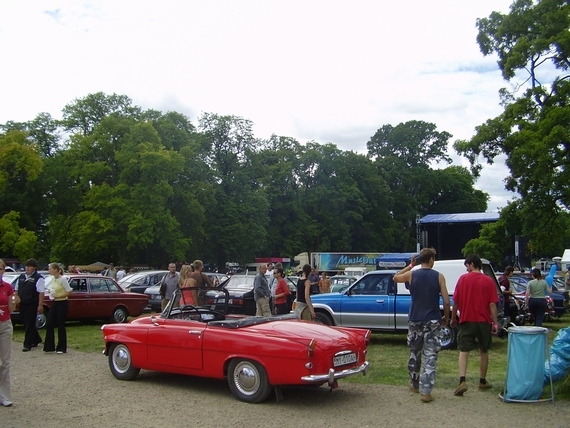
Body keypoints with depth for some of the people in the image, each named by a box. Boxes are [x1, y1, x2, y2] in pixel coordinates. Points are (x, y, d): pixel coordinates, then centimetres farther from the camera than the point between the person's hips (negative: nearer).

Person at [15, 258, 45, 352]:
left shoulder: (38, 278, -10)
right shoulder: (21, 277, 12)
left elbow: (41, 293, -14)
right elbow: (17, 290, 20)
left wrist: (40, 305, -18)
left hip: (32, 305, -7)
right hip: (22, 304, 7)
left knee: (29, 324, -2)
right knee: (25, 323, 14)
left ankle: (27, 344, 5)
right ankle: (36, 340, 30)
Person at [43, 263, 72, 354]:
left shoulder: (63, 279, -16)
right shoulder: (53, 279, 7)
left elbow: (69, 292, -17)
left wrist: (58, 296, -20)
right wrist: (51, 294, -1)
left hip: (62, 303, -8)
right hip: (54, 303, 8)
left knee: (60, 325, 0)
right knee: (49, 324, 5)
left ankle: (62, 348, 11)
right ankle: (49, 346, 15)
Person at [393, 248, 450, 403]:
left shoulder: (411, 275, -2)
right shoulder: (439, 277, -6)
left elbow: (395, 278, 19)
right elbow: (446, 301, -7)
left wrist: (409, 266, 23)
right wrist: (446, 318, 8)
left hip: (415, 320, 2)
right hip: (433, 322, -2)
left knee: (414, 353, 19)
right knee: (430, 356, 0)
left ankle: (414, 383, 34)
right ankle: (425, 391, -4)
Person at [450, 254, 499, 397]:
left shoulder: (463, 278, -3)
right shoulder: (489, 281, -2)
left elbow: (456, 301, -2)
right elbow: (492, 304, -6)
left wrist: (453, 318, 10)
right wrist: (495, 322, 0)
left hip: (467, 320, -1)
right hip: (484, 321, 1)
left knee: (464, 351, 1)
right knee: (483, 351, 16)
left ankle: (462, 381, -16)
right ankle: (482, 381, 27)